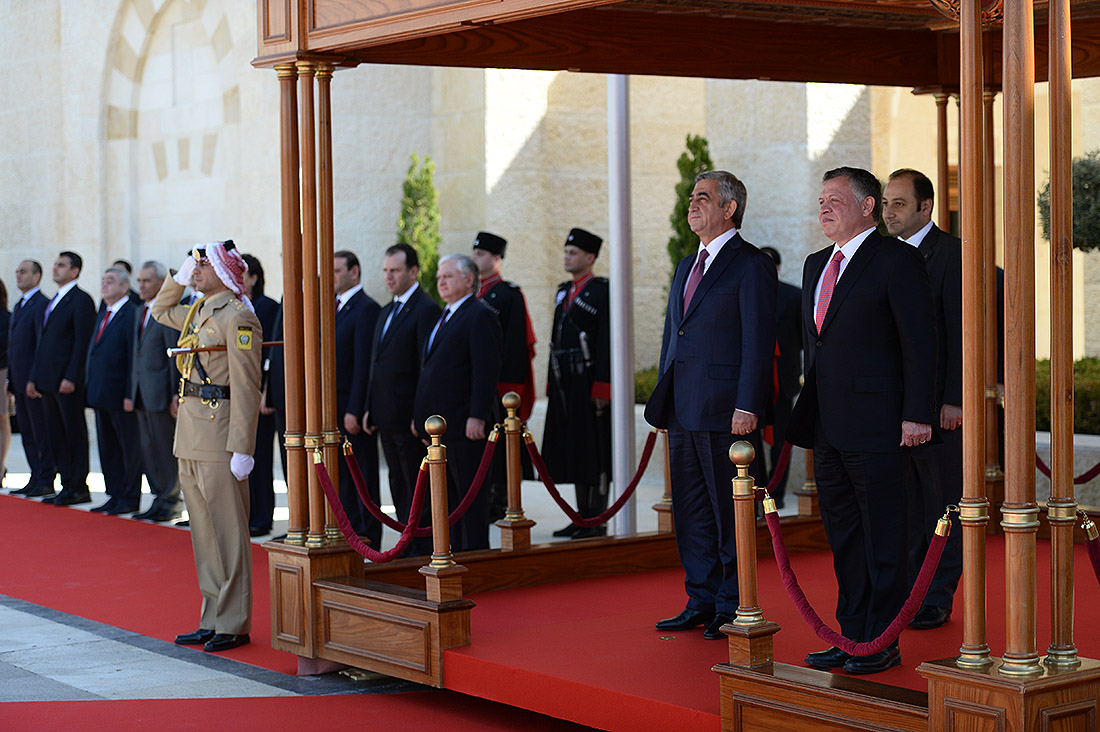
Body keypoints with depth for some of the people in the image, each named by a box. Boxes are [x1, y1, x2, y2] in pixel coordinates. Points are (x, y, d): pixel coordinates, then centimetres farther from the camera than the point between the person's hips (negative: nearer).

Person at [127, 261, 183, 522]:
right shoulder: (141, 311, 15)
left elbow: (176, 356, -14)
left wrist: (176, 395, -17)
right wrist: (130, 392, 15)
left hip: (161, 392, -9)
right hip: (141, 393, 9)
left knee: (166, 449, 0)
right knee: (147, 448, 11)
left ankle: (170, 501, 9)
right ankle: (160, 498, 19)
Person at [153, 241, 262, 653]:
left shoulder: (238, 318, -12)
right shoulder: (198, 312, 14)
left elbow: (247, 388, -17)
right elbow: (160, 311, 37)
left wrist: (242, 449, -21)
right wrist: (179, 278, 19)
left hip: (219, 439, -9)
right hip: (190, 438, 9)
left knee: (228, 533, -3)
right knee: (204, 533, 13)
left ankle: (235, 624, 3)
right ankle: (213, 620, 20)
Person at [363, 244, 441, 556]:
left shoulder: (426, 310, -11)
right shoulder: (386, 313, 17)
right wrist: (369, 408, 14)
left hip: (410, 416, -9)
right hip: (387, 417, 9)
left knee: (418, 487, -3)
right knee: (399, 485, 13)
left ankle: (423, 549, 4)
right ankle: (409, 545, 20)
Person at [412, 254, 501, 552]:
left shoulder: (480, 316, -10)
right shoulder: (445, 317, 20)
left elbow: (486, 371, -17)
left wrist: (477, 417, -22)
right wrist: (421, 417, 19)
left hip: (464, 426, -10)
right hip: (440, 426, 10)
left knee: (471, 493, -4)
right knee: (451, 494, 12)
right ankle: (459, 551, 18)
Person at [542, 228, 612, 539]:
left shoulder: (602, 292, -8)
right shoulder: (563, 292, 17)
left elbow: (607, 342, -13)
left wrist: (602, 388, -18)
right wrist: (552, 383, 16)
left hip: (589, 382, -8)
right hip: (565, 383, 8)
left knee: (593, 451, -4)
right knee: (573, 451, 10)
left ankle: (598, 522, 2)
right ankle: (583, 516, 18)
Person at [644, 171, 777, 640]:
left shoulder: (751, 265, -7)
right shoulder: (687, 267, 19)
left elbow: (758, 341, -12)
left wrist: (748, 406, -18)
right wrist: (663, 400, 16)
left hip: (725, 409, -8)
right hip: (683, 409, 8)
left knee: (730, 513, -1)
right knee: (691, 512, 11)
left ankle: (733, 608, 7)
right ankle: (701, 602, 20)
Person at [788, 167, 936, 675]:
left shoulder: (897, 261, -7)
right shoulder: (817, 265, 17)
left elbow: (920, 342, -11)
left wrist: (916, 416, -16)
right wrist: (809, 413, 18)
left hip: (876, 426, -8)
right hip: (828, 429, 8)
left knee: (882, 540, -1)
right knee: (842, 536, 13)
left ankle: (882, 644, 6)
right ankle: (852, 636, 21)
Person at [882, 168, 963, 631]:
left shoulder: (952, 254, -8)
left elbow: (961, 332, -12)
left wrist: (954, 400, -16)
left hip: (938, 401, -7)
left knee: (942, 501, 2)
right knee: (905, 502, 11)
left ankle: (937, 600, 9)